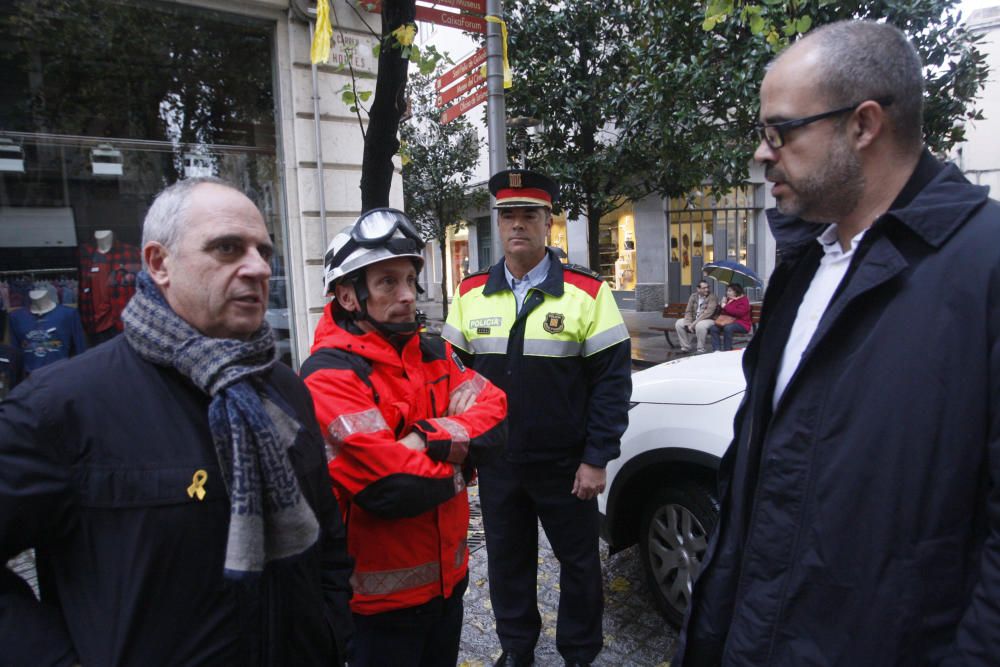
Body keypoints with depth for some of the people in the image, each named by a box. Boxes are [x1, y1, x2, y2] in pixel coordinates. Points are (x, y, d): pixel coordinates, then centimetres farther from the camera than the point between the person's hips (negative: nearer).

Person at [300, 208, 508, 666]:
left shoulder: (434, 353, 3)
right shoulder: (329, 376, -22)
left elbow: (494, 415, -9)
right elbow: (394, 488, -31)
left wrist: (429, 440, -25)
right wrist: (456, 460, -13)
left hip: (449, 576, 7)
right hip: (381, 598, -7)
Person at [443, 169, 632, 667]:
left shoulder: (587, 291, -10)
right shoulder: (470, 293, 0)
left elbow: (611, 381, -10)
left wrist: (596, 459, -12)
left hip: (566, 466, -3)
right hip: (496, 465, 3)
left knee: (578, 561, 14)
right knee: (507, 560, 19)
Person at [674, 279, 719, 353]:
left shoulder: (712, 297, -12)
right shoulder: (693, 296, 6)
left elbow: (708, 313, -22)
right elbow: (688, 311, 3)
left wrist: (694, 323, -26)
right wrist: (689, 323, -16)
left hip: (708, 320, -6)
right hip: (693, 320, 6)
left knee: (700, 325, -38)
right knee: (678, 323, -12)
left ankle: (701, 350, -24)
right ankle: (685, 347, -3)